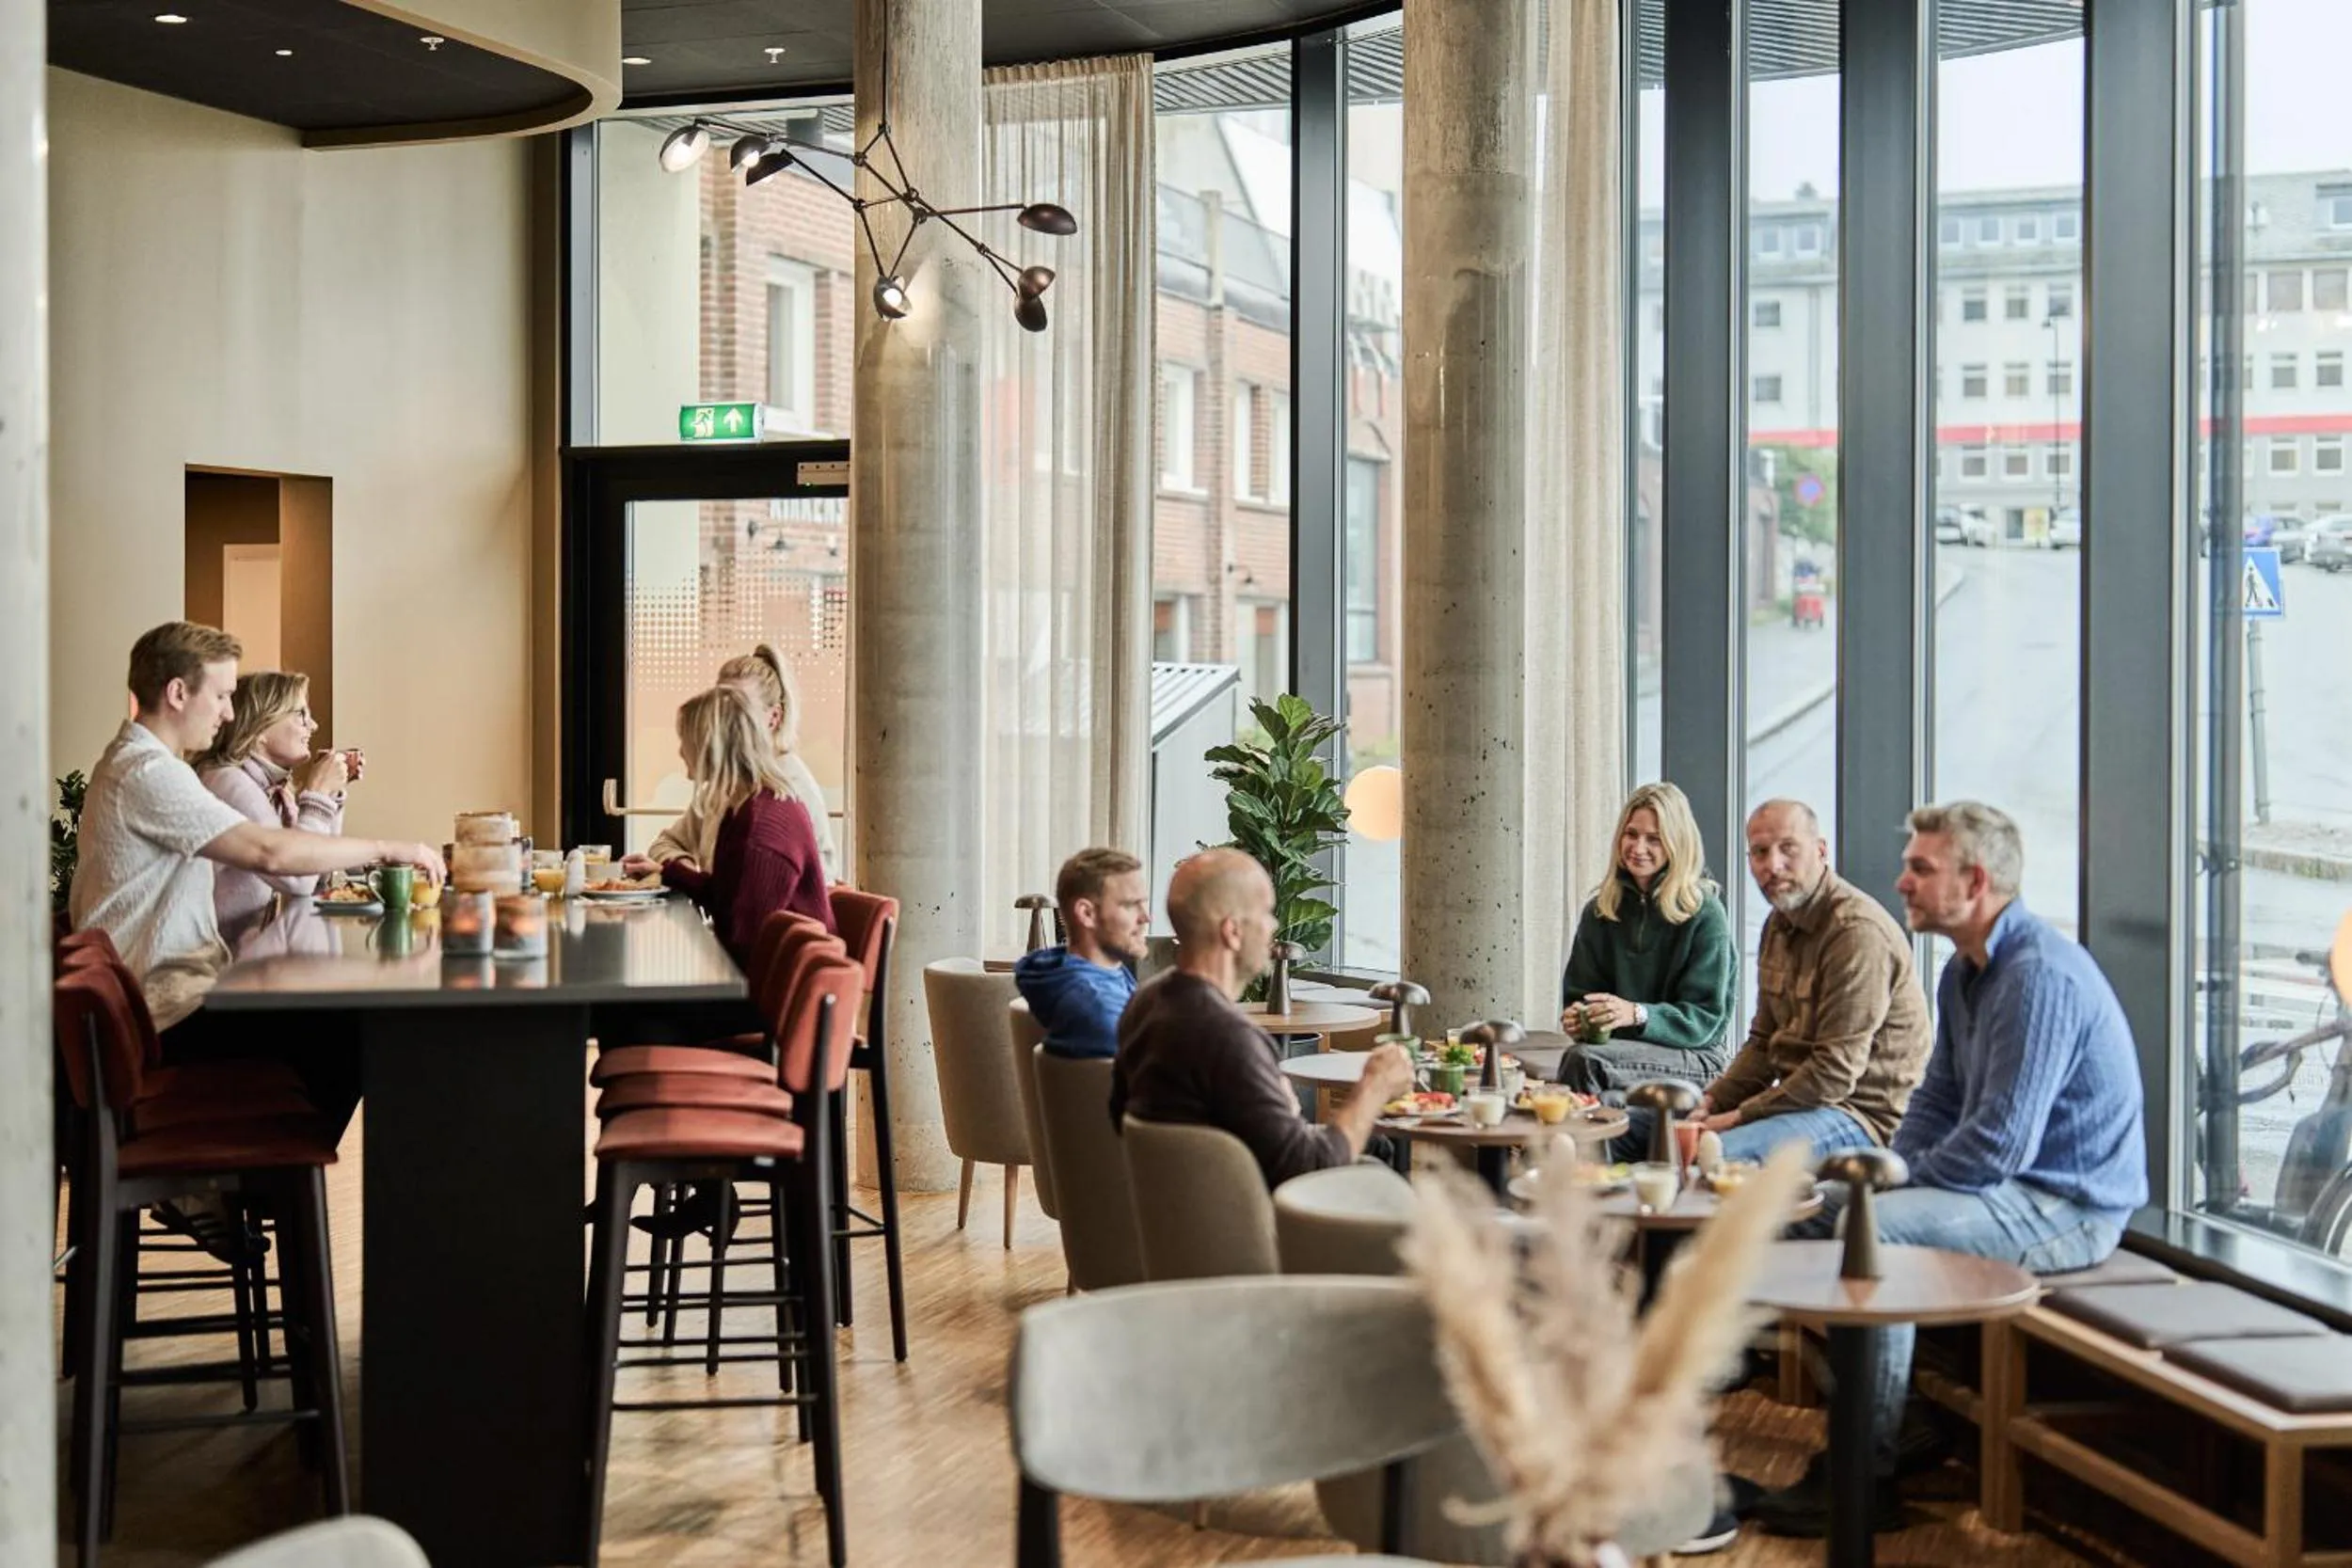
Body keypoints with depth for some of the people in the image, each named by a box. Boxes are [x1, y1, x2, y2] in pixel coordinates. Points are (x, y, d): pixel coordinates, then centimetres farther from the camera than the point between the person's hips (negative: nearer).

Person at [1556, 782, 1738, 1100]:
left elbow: (1705, 1018, -9)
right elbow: (1578, 994, 12)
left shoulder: (1705, 914, -5)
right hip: (1615, 1048, 3)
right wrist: (1577, 1018, -13)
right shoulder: (1599, 910, 10)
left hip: (1694, 1059, -3)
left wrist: (1638, 1014, -26)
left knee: (1583, 1060, -31)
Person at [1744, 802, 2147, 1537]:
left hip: (2069, 1207, -11)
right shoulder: (1966, 971, 11)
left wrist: (1891, 1183, -13)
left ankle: (1865, 1475, -20)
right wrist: (1880, 1176, 1)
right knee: (1818, 1212, 4)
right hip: (2010, 1184, 11)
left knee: (1873, 1230, -28)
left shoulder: (2038, 977, -22)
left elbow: (1998, 1145, -26)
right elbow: (1937, 1102, 18)